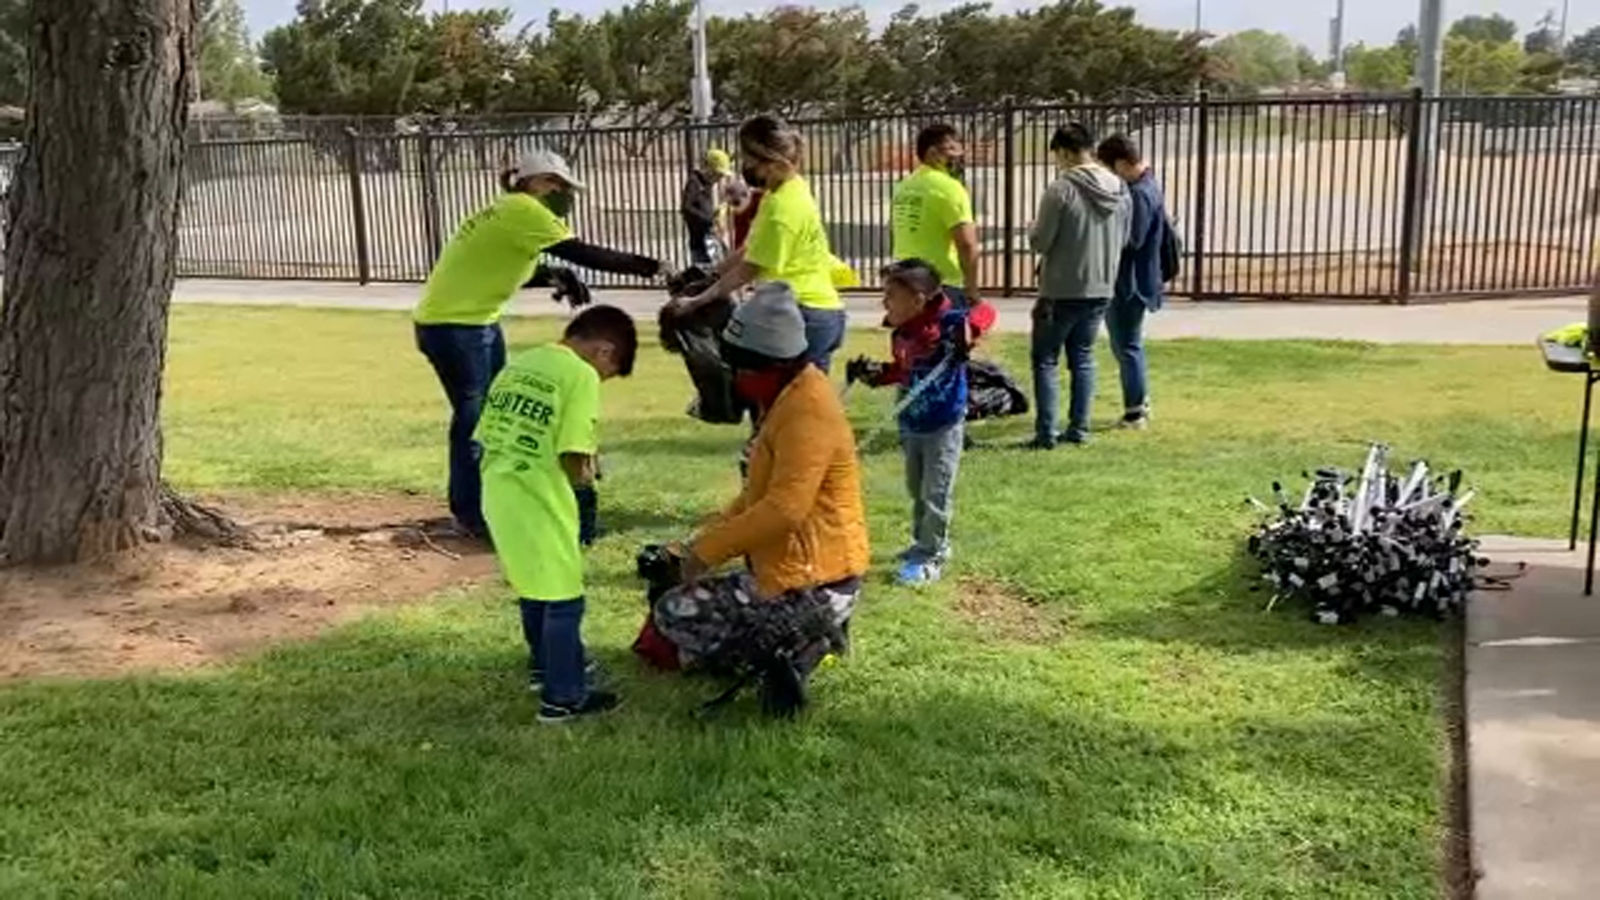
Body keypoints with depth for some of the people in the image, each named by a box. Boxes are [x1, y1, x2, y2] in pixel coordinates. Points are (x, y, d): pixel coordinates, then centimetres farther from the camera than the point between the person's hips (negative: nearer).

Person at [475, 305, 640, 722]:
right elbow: (572, 456, -17)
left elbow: (486, 436, 13)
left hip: (498, 495, 8)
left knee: (534, 587, 25)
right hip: (540, 504, -8)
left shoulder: (518, 365, 13)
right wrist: (586, 497, 1)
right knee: (563, 600, 6)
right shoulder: (580, 375, -11)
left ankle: (543, 666, 42)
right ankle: (564, 696, 14)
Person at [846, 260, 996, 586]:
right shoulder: (900, 335, 1)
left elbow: (984, 311, -22)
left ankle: (930, 557, 9)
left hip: (944, 425, -8)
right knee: (916, 490, 20)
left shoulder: (945, 321, -19)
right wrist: (874, 373, 1)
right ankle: (926, 543, 37)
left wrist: (967, 330, -40)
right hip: (911, 426, 8)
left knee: (936, 494, -1)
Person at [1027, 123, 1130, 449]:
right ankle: (1079, 428, 17)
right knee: (1083, 358, 16)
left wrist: (1033, 228, 6)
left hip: (1062, 291, -6)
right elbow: (1123, 239, 11)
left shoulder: (1061, 190, -18)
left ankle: (1046, 432, 1)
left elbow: (1040, 242, -14)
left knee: (1045, 360, 5)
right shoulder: (1120, 190, 2)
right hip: (1101, 289, 6)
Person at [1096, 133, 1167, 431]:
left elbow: (1131, 240, -26)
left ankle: (1136, 412, 7)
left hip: (1129, 283, -10)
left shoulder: (1139, 194, -21)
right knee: (1126, 344, 19)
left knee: (1127, 345, -1)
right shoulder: (1146, 186, 11)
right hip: (1130, 280, 10)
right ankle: (1139, 403, 29)